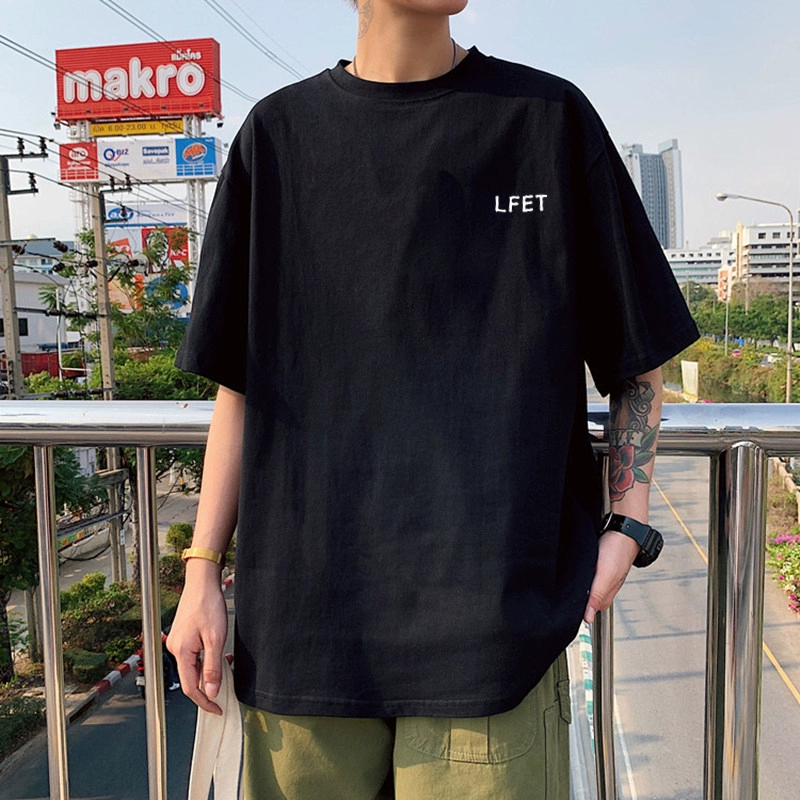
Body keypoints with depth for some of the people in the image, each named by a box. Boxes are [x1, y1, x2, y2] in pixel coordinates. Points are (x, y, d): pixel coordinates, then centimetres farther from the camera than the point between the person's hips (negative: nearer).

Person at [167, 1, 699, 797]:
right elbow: (242, 382, 8)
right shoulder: (279, 133, 7)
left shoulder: (549, 116, 5)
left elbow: (637, 354, 9)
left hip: (492, 608, -1)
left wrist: (626, 529, -2)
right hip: (302, 610, 2)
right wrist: (201, 570, 5)